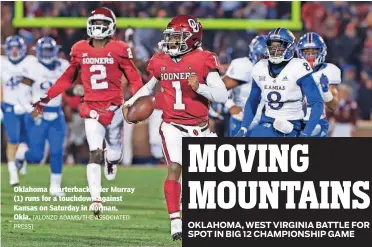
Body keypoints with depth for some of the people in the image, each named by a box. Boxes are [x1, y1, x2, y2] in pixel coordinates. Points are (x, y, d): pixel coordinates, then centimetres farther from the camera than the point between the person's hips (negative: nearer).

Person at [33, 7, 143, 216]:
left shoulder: (118, 50, -4)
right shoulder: (80, 50, 4)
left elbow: (134, 78, -1)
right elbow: (68, 78, 14)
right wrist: (47, 97, 11)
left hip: (114, 107, -1)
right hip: (92, 109, 1)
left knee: (114, 155, 10)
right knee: (95, 154, -12)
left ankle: (111, 157, 49)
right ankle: (96, 200, -12)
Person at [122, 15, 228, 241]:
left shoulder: (203, 61, -10)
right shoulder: (160, 62, 2)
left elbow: (222, 95, -13)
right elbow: (151, 86, 24)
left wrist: (200, 87, -28)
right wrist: (130, 102, 18)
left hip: (199, 127, -1)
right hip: (172, 126, 1)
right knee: (174, 169, -15)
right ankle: (176, 223, -16)